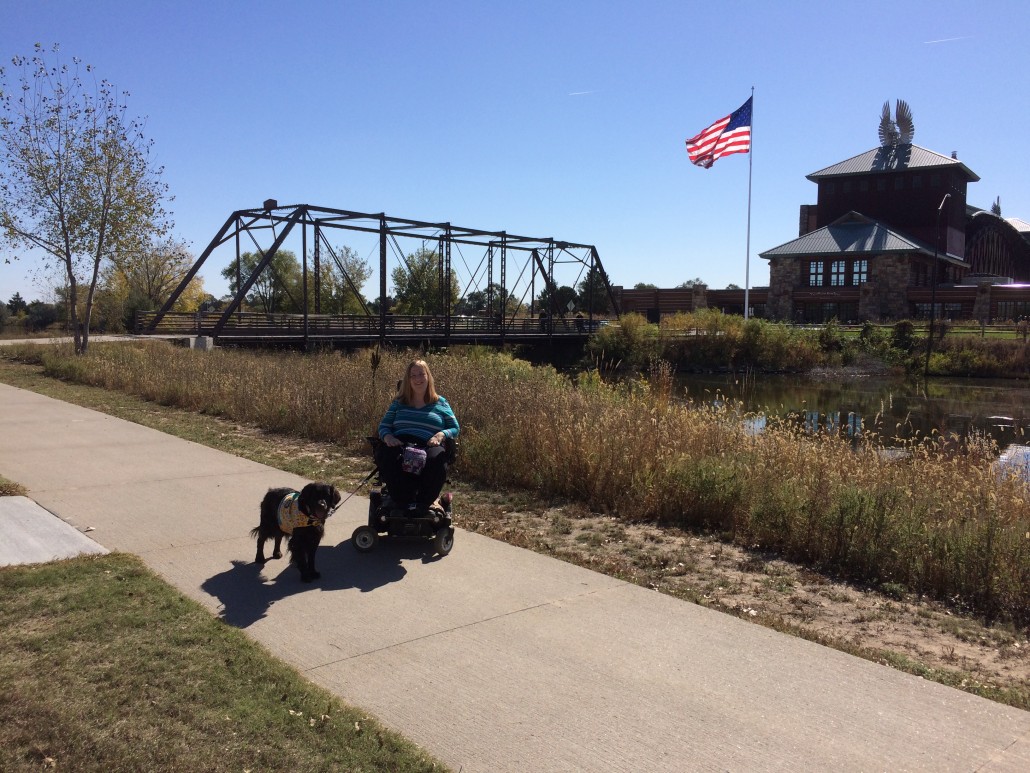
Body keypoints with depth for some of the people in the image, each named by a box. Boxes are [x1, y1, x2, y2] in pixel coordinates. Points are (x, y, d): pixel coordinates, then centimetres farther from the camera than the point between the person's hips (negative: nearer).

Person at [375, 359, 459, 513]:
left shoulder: (440, 403, 20)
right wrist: (388, 436, -5)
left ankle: (422, 505, -30)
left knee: (437, 458, -40)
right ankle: (402, 502, -31)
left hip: (428, 447, -1)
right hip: (399, 444, 1)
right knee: (385, 454, -37)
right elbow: (383, 426, 20)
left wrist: (441, 435, -7)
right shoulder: (399, 403, 24)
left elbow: (455, 428, 16)